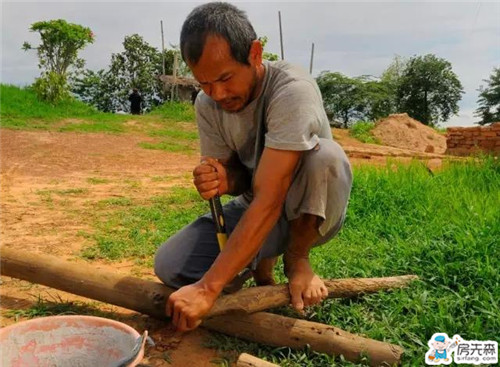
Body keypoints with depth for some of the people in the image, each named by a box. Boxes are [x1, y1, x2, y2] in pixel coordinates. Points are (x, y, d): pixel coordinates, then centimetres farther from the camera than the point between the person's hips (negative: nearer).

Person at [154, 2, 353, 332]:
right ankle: (261, 257, 11)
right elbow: (240, 178, -2)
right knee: (169, 265, -16)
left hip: (312, 212, -3)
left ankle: (297, 257, -9)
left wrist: (208, 288, -38)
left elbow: (269, 200, -35)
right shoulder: (207, 104, -10)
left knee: (326, 154, -36)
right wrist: (222, 180, -29)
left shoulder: (292, 90, -29)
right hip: (253, 209, 4)